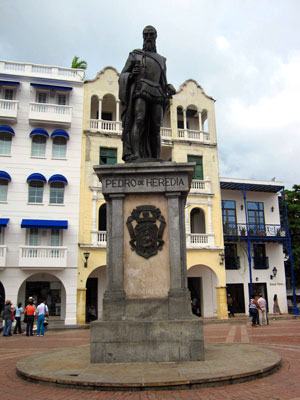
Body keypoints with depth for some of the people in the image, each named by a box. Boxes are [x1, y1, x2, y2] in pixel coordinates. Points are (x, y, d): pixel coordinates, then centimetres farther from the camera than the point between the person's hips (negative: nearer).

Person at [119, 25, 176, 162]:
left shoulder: (161, 60, 29)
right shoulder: (134, 55, 20)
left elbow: (163, 83, 26)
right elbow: (122, 77, 13)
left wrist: (169, 90, 3)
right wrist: (131, 75, -11)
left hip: (156, 95, 3)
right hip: (139, 90, -3)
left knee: (155, 128, -9)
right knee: (139, 120, -25)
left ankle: (156, 160, -13)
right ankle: (134, 155, -34)